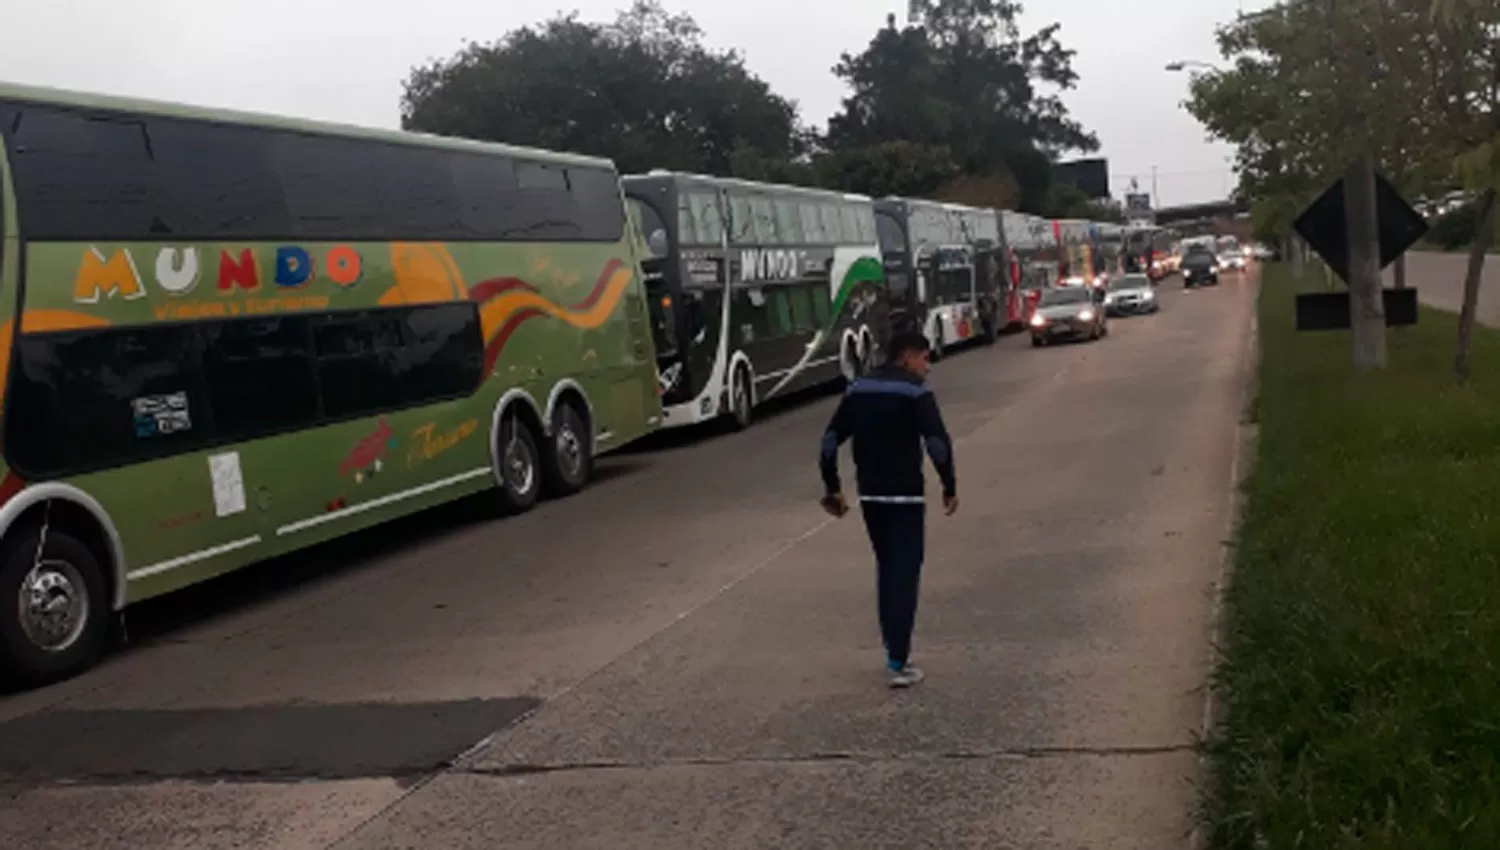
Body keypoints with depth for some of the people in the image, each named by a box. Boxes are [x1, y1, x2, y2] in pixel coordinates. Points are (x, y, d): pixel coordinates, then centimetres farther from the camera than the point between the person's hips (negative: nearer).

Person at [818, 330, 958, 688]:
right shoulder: (915, 390, -8)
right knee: (905, 574, -3)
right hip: (905, 495, -6)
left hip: (869, 495, 6)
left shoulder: (858, 389, 10)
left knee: (886, 570, 18)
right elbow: (937, 442, -18)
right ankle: (898, 662, -7)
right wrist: (950, 486, -8)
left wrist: (832, 488, 13)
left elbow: (831, 439, 8)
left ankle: (894, 649, 23)